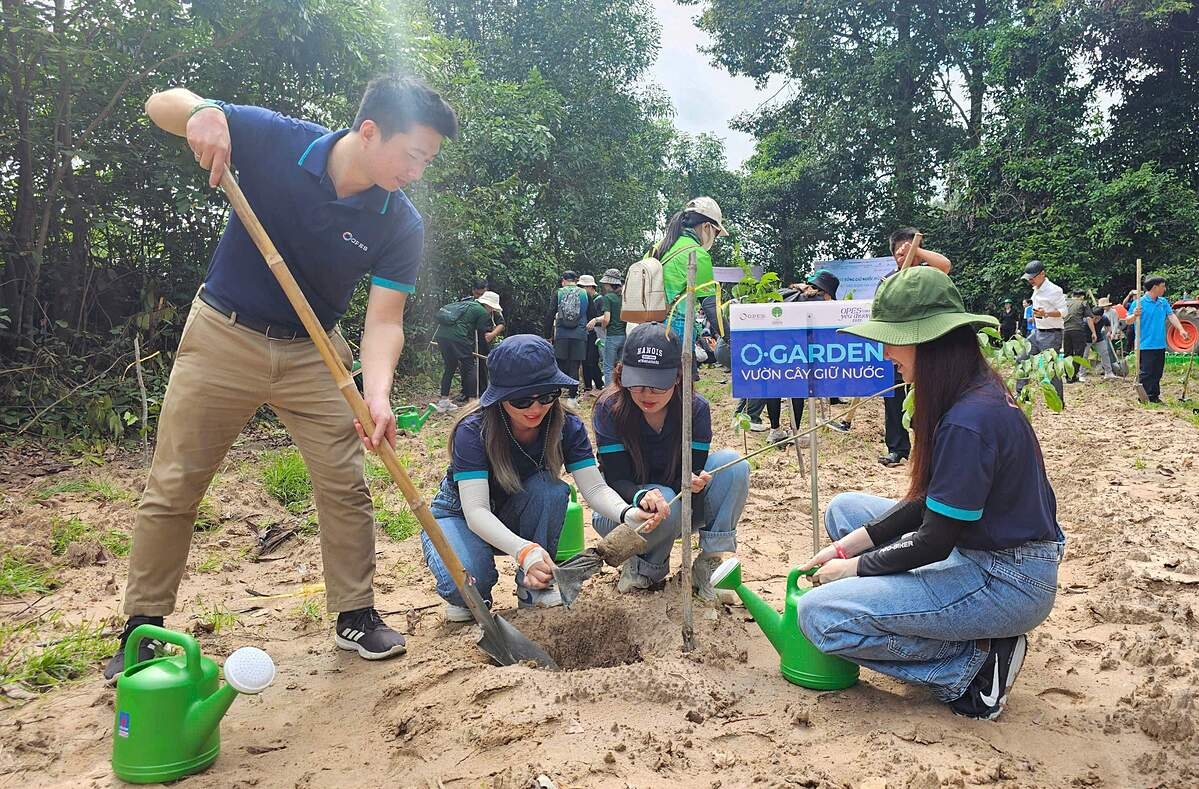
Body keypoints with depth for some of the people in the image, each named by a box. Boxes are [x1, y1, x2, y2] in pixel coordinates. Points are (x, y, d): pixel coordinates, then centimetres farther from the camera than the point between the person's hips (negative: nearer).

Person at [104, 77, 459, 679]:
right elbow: (161, 104, -6)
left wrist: (376, 393, -36)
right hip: (223, 335, -1)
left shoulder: (402, 226, -15)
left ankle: (355, 615, 15)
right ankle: (141, 630, 19)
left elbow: (384, 321, -17)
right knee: (172, 489, 4)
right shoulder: (274, 141, -18)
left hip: (311, 353, 1)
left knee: (345, 486, -2)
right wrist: (199, 111, -31)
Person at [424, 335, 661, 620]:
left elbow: (595, 487, -26)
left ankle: (533, 586, -11)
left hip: (517, 517, 4)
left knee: (551, 488, -31)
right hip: (458, 516, -3)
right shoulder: (473, 431, -30)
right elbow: (475, 509, -39)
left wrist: (627, 514, -49)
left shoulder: (567, 427, -18)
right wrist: (523, 551, -56)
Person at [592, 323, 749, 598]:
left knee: (732, 463, -24)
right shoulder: (609, 408, -21)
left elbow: (693, 470, -18)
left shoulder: (696, 408, -16)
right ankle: (647, 565, -5)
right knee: (667, 504, -38)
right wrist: (643, 496, -46)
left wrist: (693, 482, -44)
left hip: (681, 507, 3)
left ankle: (709, 561, -15)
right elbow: (616, 480, -22)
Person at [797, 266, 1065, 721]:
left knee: (819, 614, -16)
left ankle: (975, 664, -3)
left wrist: (852, 567, -6)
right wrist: (846, 547, 4)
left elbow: (935, 542, -21)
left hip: (1006, 582, -10)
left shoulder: (968, 420, -26)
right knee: (845, 509, 14)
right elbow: (927, 504, 9)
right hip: (978, 550, 10)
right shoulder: (975, 394, 4)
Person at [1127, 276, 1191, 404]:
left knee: (1157, 373, 12)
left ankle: (1154, 396, 21)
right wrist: (1135, 315, -31)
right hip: (1146, 345, -7)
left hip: (1160, 345, 7)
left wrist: (1181, 330, -10)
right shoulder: (1140, 302, -8)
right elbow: (1129, 321, -8)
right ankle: (1144, 398, 2)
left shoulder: (1164, 302, 11)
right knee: (1146, 373, -4)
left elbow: (1171, 316, 3)